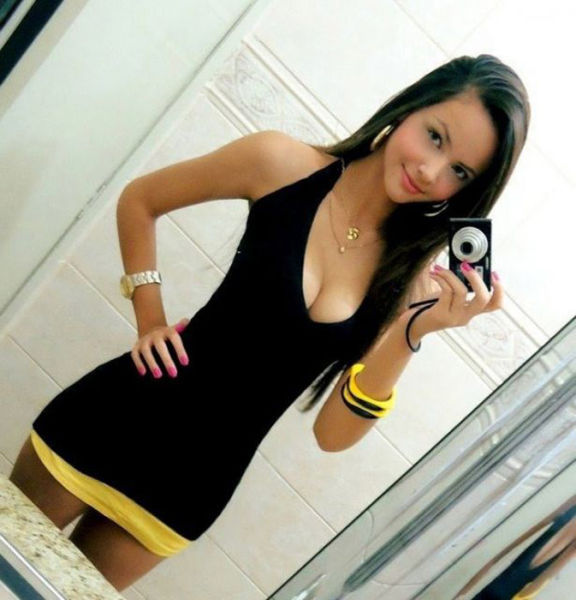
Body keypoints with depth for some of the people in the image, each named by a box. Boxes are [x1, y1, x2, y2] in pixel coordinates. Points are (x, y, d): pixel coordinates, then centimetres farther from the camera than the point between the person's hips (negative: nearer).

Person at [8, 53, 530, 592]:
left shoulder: (413, 275, -7)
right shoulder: (286, 163, -12)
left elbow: (333, 434, -10)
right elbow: (139, 200, 3)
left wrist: (414, 332, -22)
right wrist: (149, 320, -5)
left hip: (195, 486, 2)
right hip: (118, 419, -1)